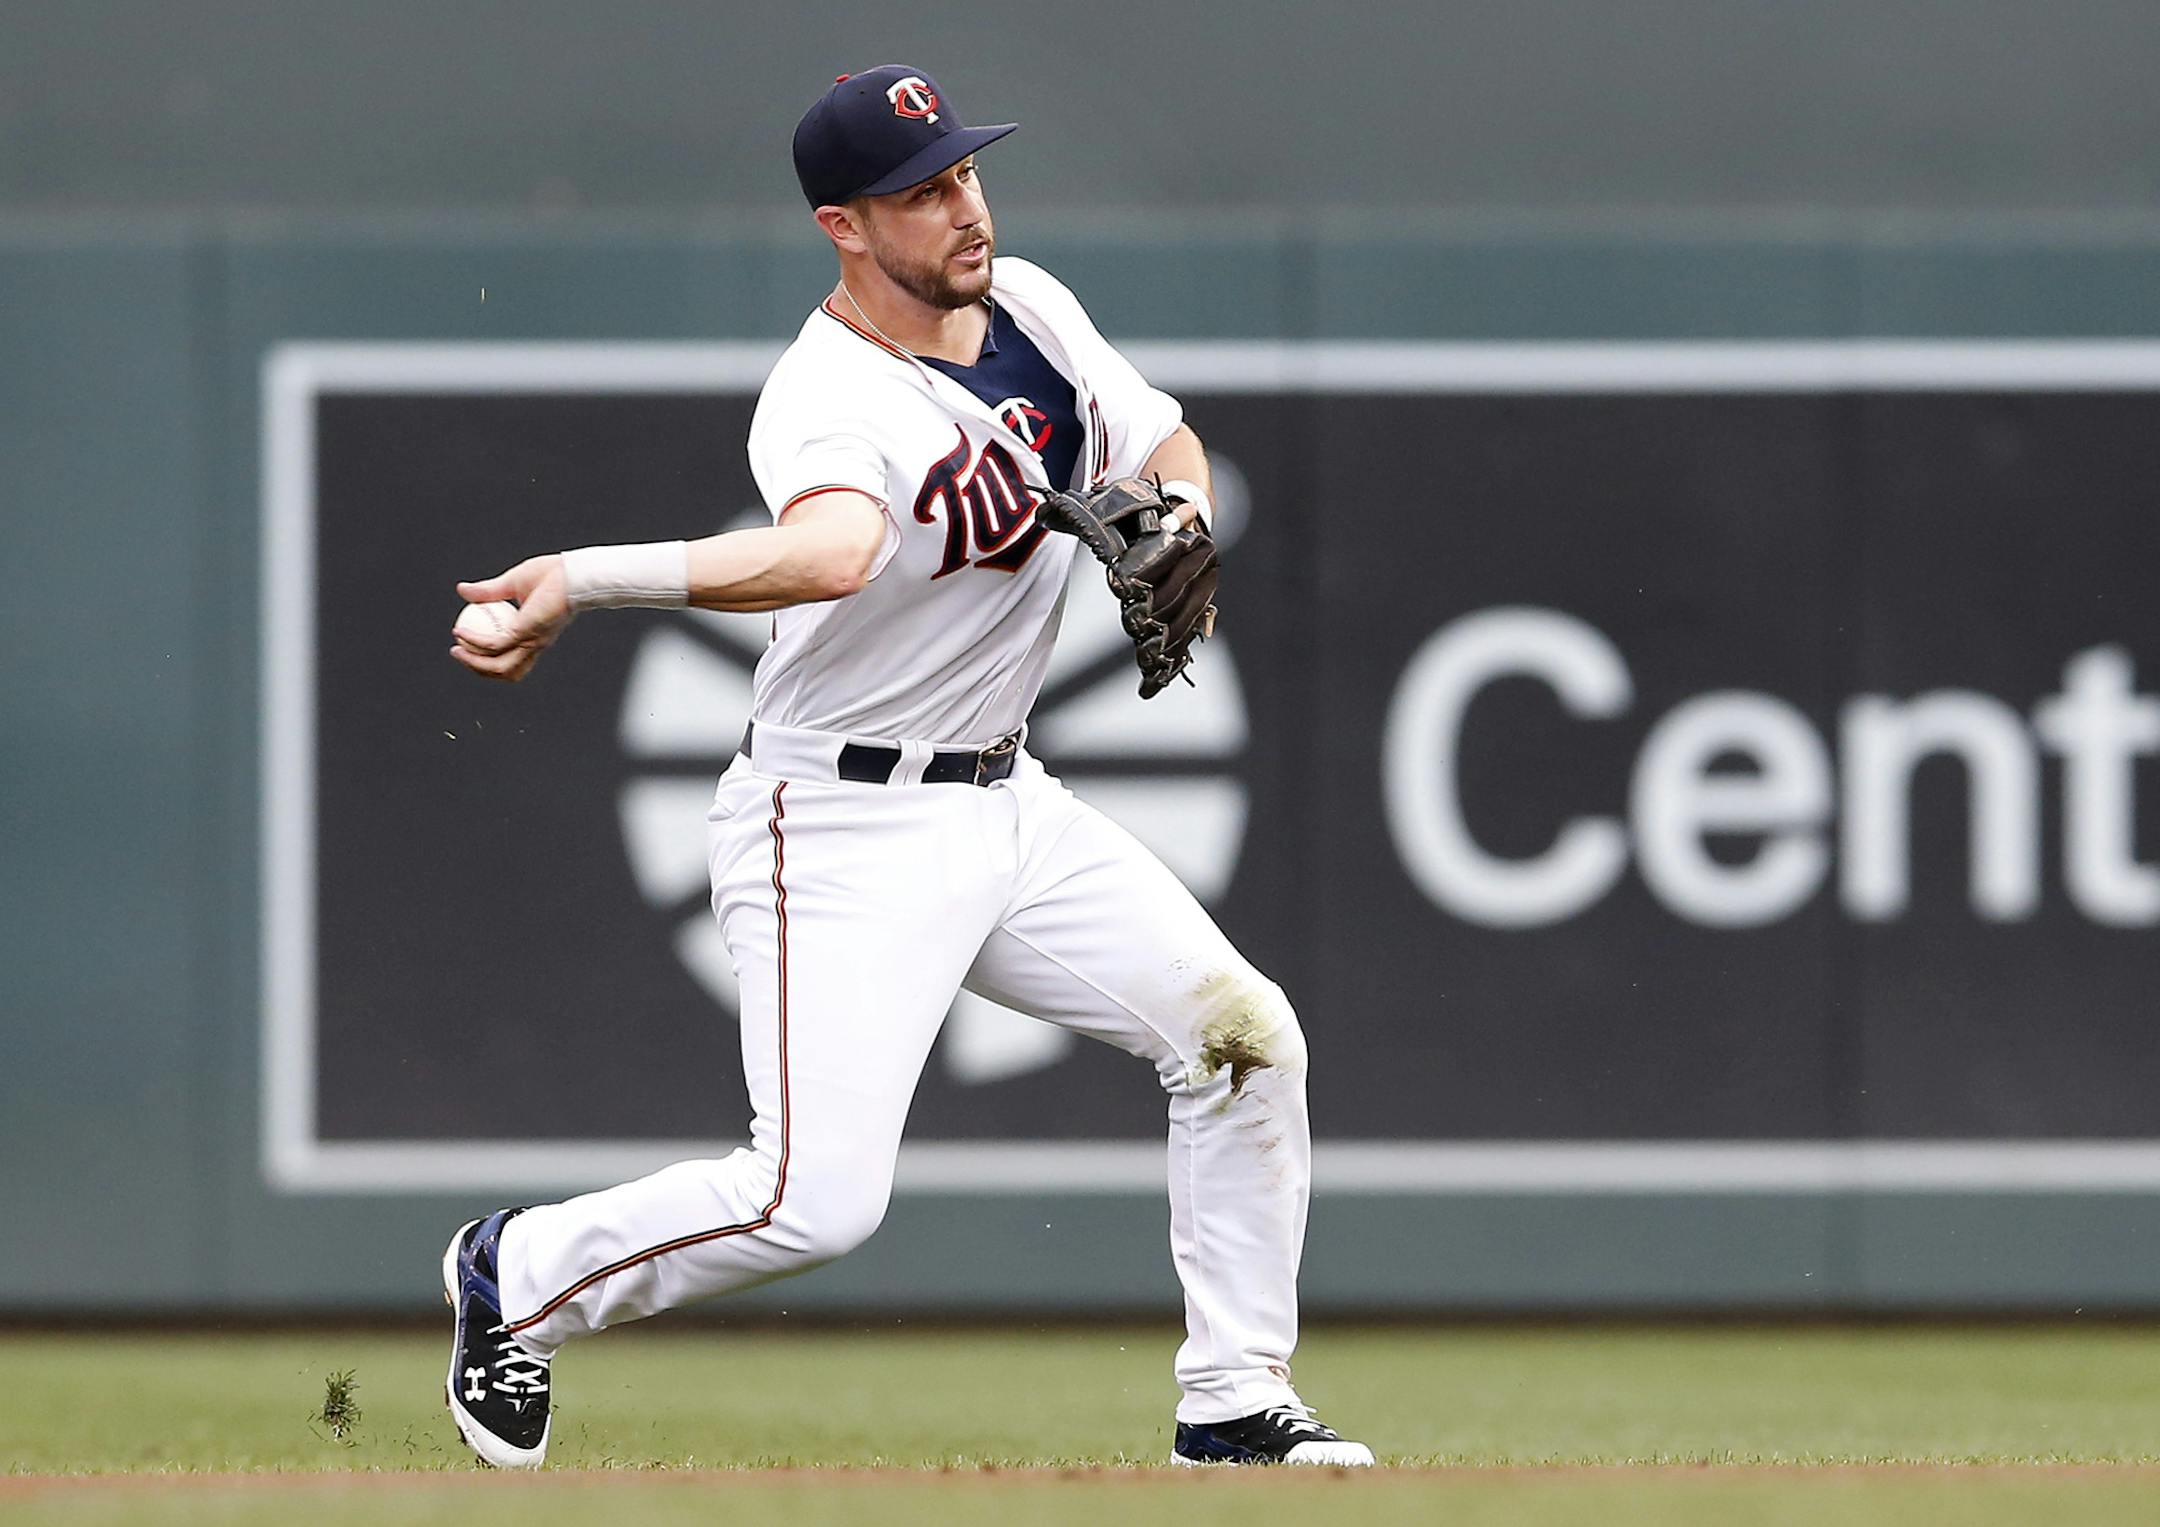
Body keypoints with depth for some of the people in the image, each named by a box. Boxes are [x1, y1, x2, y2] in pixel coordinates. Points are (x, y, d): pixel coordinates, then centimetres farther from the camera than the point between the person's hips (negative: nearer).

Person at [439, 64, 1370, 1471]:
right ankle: (517, 1273, 9)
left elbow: (1166, 447, 16)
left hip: (1005, 804, 8)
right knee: (817, 1199, -16)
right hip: (844, 827, -8)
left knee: (1244, 1034, -1)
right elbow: (832, 552, -45)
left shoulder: (1028, 305, 3)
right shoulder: (825, 402, -23)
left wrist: (1175, 517, -8)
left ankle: (1235, 1401, 10)